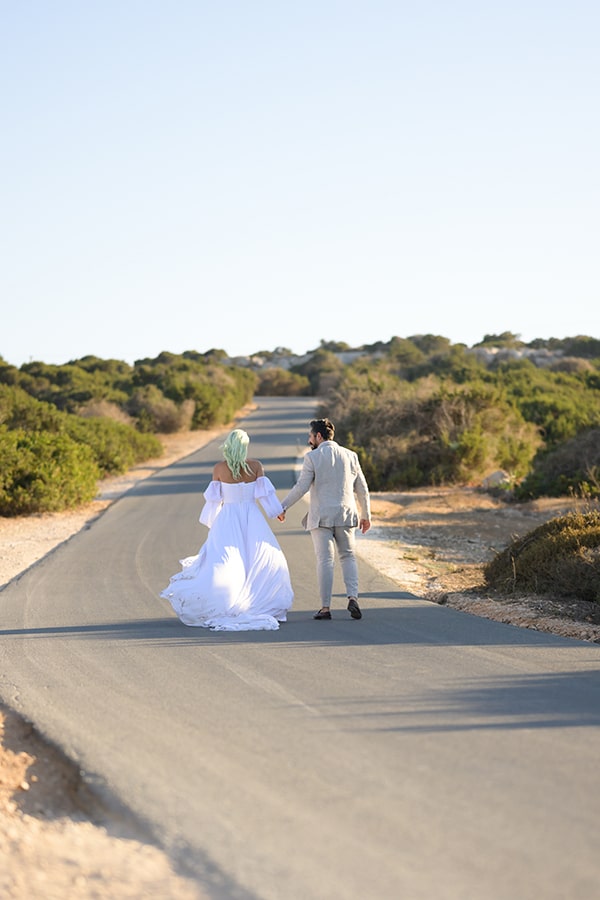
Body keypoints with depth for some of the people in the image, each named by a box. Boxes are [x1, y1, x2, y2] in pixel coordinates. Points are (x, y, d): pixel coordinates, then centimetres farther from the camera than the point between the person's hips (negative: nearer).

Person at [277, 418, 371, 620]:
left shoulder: (312, 458, -6)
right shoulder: (350, 456, 6)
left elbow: (301, 487, -11)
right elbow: (362, 489, 9)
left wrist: (282, 507, -2)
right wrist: (366, 516, 17)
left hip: (321, 517, -3)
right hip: (345, 516, 3)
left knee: (325, 560, 1)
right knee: (348, 557, 14)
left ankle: (325, 607, 2)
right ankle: (353, 598, -5)